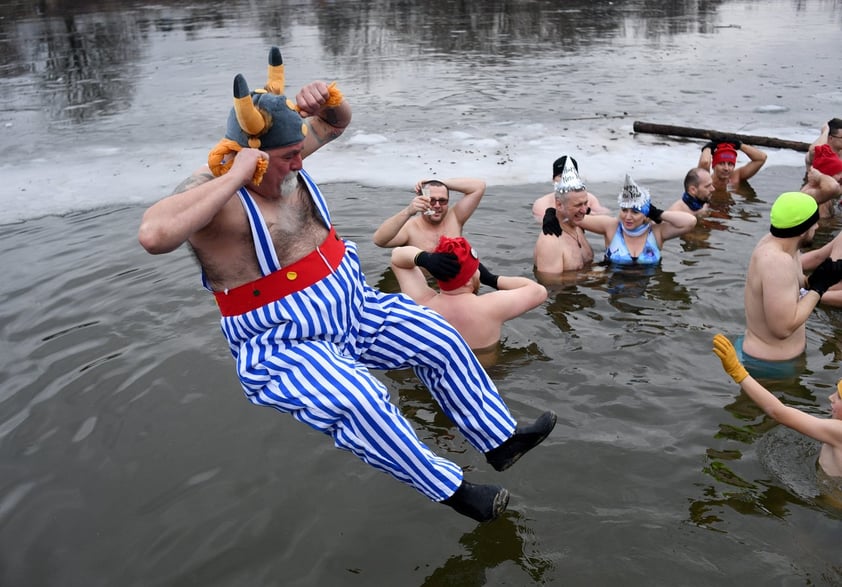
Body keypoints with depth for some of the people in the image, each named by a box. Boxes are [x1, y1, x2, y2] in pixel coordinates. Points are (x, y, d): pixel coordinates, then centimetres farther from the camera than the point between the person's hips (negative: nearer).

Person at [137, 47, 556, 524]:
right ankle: (451, 491, -11)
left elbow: (339, 122, 16)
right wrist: (234, 177, -41)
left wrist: (328, 97, -9)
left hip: (350, 307, 8)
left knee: (441, 340, 2)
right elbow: (153, 235, -47)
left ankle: (501, 440, 19)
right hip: (282, 347, -8)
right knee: (360, 401, -32)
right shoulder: (213, 192, -25)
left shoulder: (282, 153, -2)